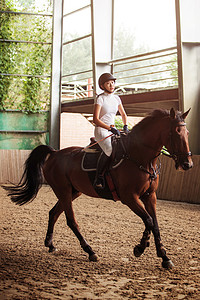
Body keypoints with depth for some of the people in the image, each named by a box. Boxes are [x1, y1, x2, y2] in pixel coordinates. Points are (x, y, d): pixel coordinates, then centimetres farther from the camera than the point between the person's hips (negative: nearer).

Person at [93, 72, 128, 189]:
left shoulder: (116, 98, 12)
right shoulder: (100, 98, -7)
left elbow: (123, 115, 23)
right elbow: (95, 120, -14)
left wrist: (125, 126, 4)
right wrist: (110, 128, -22)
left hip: (113, 130, 7)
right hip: (101, 130, -7)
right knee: (110, 150, -32)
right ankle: (99, 177, -20)